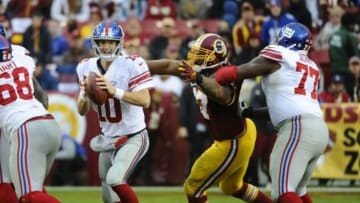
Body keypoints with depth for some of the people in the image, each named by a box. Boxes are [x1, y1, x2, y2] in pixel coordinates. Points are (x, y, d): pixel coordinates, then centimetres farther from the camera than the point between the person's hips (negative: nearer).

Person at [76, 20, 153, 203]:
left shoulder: (132, 64, -17)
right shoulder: (86, 67, -1)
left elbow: (145, 101, -27)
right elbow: (82, 111, 1)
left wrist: (115, 91, -38)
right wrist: (84, 94, -21)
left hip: (133, 138, -6)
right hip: (108, 140, 6)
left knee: (114, 178, -27)